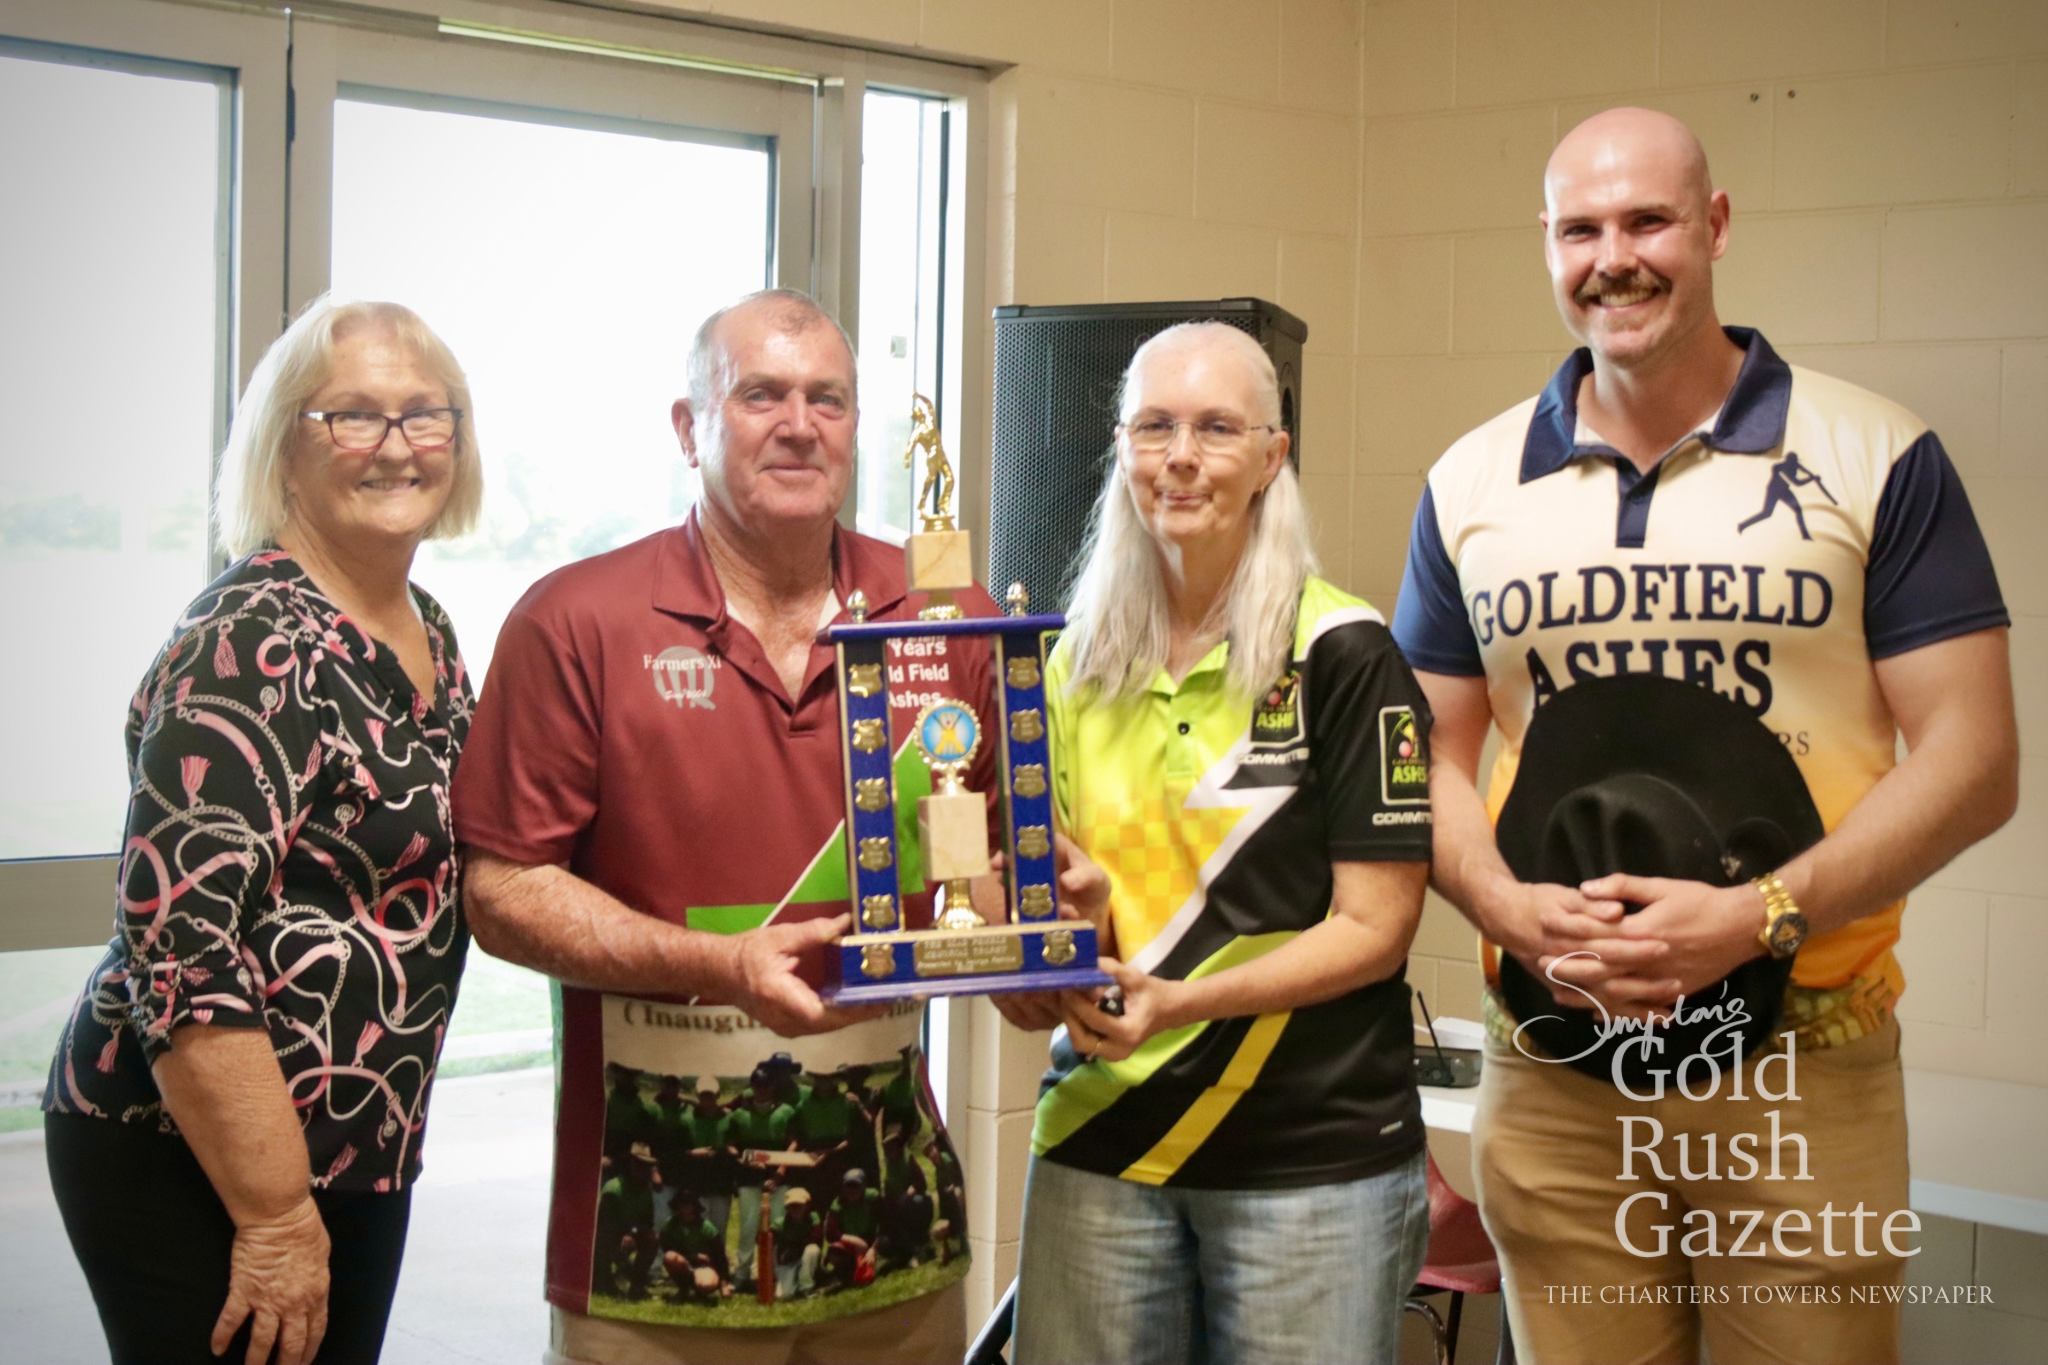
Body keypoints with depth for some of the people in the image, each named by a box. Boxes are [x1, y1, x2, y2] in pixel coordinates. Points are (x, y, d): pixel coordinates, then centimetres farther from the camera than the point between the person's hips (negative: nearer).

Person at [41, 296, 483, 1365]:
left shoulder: (428, 635, 8)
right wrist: (274, 1216, -22)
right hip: (195, 1167, -8)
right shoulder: (252, 646, -18)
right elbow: (179, 946, -24)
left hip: (358, 1157, 8)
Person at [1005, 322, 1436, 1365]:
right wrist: (1065, 913, -5)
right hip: (1100, 1145, 4)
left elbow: (1374, 927, -9)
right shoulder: (1079, 663, 9)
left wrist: (1179, 1001, -20)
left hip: (1313, 1157, -4)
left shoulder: (1342, 654, -7)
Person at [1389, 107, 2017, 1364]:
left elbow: (1972, 759, -4)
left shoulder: (1876, 459, -1)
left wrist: (1761, 915, -16)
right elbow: (1431, 753, 12)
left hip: (1803, 1071, -2)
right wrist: (1509, 907, -9)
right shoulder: (1472, 486, 8)